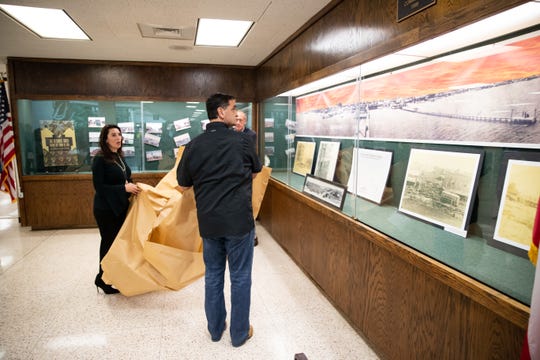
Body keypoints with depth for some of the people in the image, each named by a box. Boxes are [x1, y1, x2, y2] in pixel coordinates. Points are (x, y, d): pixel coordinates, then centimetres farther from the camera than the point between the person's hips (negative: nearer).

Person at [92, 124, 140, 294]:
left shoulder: (119, 157, 9)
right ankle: (103, 279, 19)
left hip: (120, 207, 7)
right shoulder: (100, 159, -13)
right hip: (106, 209, -7)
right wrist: (124, 188, -20)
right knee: (109, 242, 2)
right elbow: (99, 187, -17)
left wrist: (132, 187, 1)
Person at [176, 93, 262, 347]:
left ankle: (215, 328, 33)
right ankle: (239, 333, 25)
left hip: (208, 221, 3)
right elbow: (255, 173, 8)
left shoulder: (193, 146, -2)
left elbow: (183, 186, 7)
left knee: (213, 275, 18)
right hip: (239, 220, -3)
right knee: (240, 277, 11)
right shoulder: (242, 141, -8)